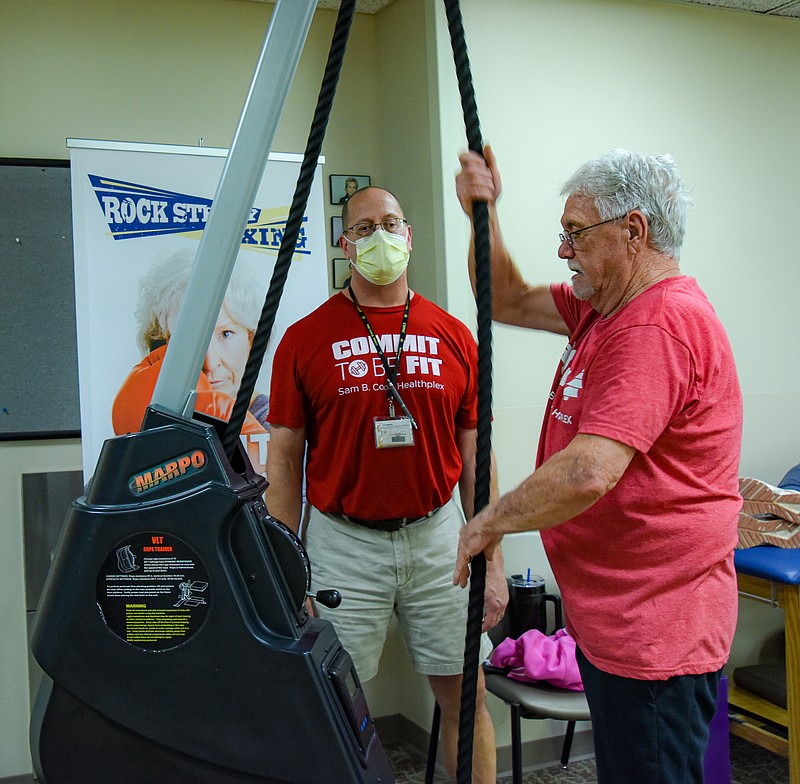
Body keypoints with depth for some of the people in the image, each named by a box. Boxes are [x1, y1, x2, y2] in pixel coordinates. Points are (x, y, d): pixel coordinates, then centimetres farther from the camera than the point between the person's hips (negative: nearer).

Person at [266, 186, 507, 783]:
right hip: (343, 543, -1)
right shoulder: (305, 338, -2)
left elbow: (474, 453, 6)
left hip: (438, 537, 2)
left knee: (466, 696, 11)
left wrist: (492, 560, 5)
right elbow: (284, 459, -1)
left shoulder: (454, 336, 3)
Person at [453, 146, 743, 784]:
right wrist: (484, 215, 3)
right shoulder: (605, 309, 9)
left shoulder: (660, 327, -25)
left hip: (654, 630, -10)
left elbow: (588, 473, -34)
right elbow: (509, 302, 18)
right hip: (610, 616, 10)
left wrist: (488, 522, -18)